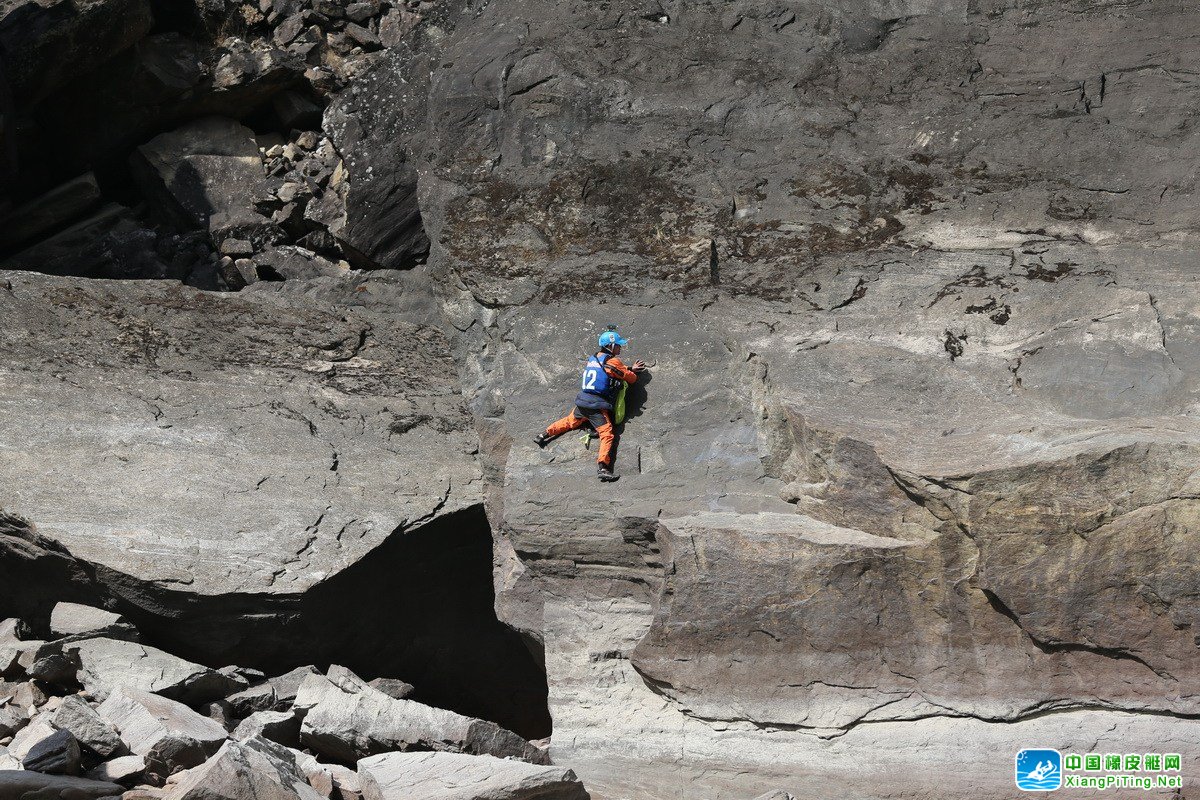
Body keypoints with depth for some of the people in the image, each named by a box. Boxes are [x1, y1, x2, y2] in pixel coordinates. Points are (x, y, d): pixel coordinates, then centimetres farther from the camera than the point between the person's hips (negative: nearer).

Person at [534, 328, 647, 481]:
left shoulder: (594, 358, 13)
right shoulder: (613, 362, -9)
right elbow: (632, 379, 3)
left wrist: (630, 369, 26)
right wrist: (632, 372, 25)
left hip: (582, 402, 7)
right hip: (597, 406, -7)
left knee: (570, 421, 31)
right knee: (607, 435, -11)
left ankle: (545, 434, 26)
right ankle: (602, 466, -28)